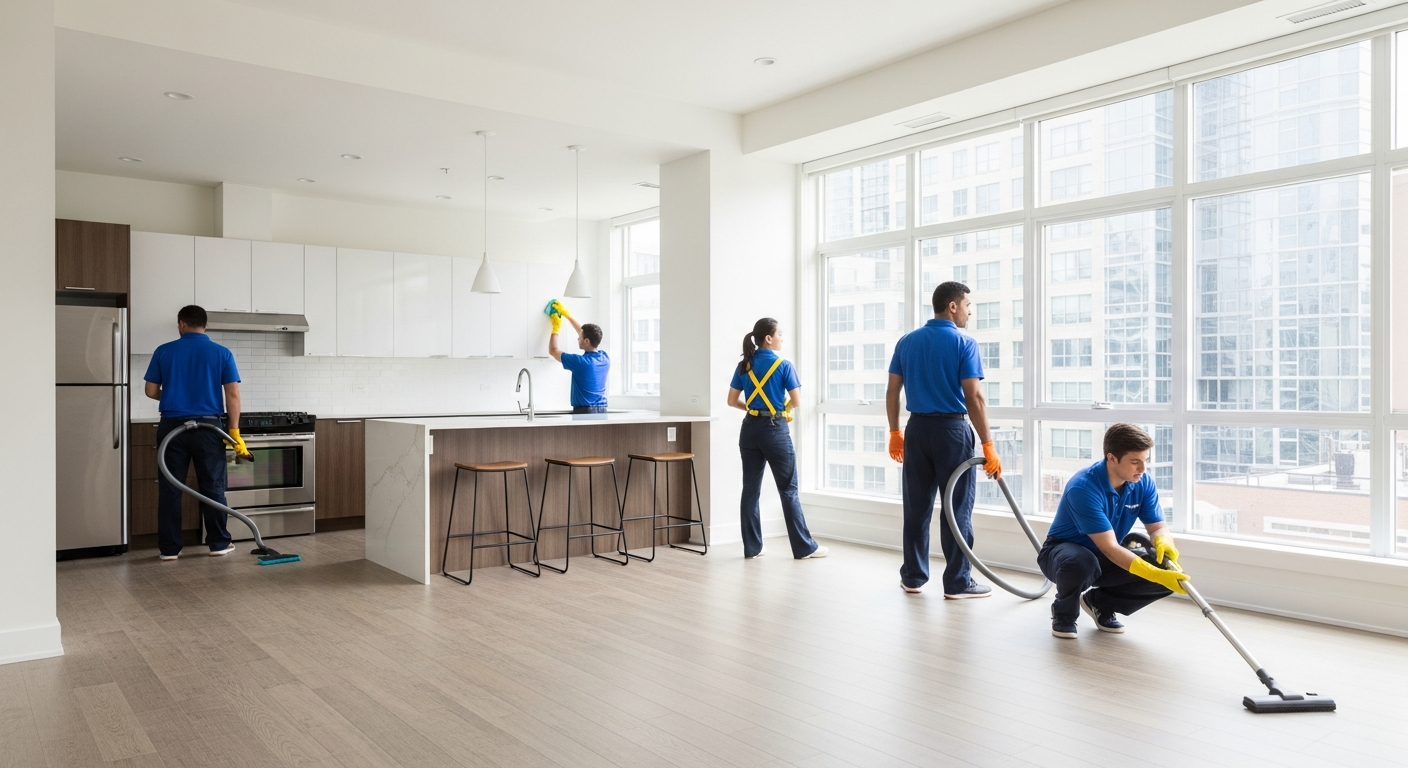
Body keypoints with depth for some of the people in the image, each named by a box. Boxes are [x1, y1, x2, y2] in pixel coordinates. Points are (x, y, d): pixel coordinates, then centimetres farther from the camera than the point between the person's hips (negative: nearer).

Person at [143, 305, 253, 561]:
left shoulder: (163, 351, 1)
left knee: (170, 488, 6)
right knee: (213, 487, 7)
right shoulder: (222, 353, -1)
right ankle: (219, 543, 13)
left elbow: (151, 391, 5)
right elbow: (232, 394, -7)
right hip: (208, 427, 0)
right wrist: (234, 431, -4)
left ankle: (169, 547, 9)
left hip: (172, 427, 1)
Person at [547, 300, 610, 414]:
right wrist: (567, 314, 29)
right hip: (601, 411, 7)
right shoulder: (605, 358, 5)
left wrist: (556, 328, 17)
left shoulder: (580, 362, -14)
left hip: (584, 411, -6)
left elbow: (553, 351, 3)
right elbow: (588, 334, 22)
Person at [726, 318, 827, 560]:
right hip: (775, 430, -4)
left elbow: (732, 401, 7)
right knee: (788, 490, 3)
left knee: (750, 489, 8)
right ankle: (804, 547, 10)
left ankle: (752, 547, 12)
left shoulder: (744, 366, 5)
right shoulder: (784, 365, -8)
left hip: (750, 429, 5)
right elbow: (795, 402, -7)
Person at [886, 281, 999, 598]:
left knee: (917, 506, 11)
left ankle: (913, 575, 18)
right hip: (951, 430, -5)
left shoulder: (907, 341, 6)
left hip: (917, 428, 5)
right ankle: (957, 582, 7)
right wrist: (988, 446, -12)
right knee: (957, 508, 2)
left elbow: (892, 392, 6)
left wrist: (894, 432, 14)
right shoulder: (964, 343, -9)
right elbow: (974, 398, -15)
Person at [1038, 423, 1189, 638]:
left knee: (1167, 573, -15)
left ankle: (1100, 602, 8)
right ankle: (1064, 613, -7)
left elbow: (1158, 526, -7)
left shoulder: (1144, 483, -12)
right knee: (1081, 564, -42)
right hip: (1064, 550, -6)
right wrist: (1156, 574, -44)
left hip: (1106, 559, 6)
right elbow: (1109, 547, -35)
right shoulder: (1083, 487, -32)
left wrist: (1163, 542, -32)